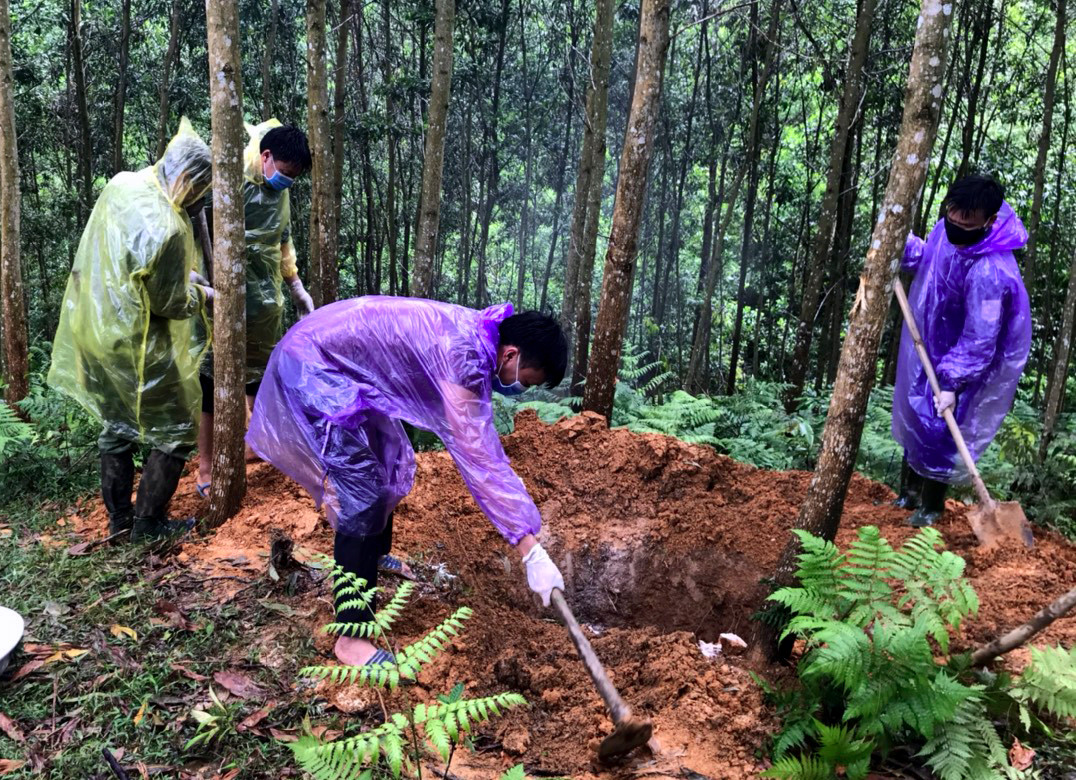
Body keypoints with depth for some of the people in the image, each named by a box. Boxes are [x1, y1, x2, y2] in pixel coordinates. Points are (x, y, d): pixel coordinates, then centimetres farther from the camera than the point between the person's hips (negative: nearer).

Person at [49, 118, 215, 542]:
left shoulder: (121, 185, -3)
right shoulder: (167, 229, -28)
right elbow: (171, 304, -16)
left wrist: (183, 278, 14)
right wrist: (201, 294, 4)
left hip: (95, 329, 9)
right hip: (137, 347, -8)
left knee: (116, 426, 20)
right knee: (175, 431, 9)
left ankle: (118, 518, 32)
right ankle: (148, 523, 16)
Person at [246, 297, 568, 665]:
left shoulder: (476, 334, 2)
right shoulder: (463, 357, -27)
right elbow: (475, 456, -30)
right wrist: (531, 550, -29)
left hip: (345, 365, 10)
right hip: (311, 364, -10)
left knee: (392, 462, 21)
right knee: (363, 493, -14)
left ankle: (375, 557, 44)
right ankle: (352, 638, -7)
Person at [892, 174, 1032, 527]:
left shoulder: (989, 272, -37)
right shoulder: (948, 230, -13)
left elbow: (978, 340, -32)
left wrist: (953, 383, -30)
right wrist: (900, 243, -5)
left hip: (966, 359, -9)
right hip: (929, 345, 9)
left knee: (938, 430, -1)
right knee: (913, 418, 19)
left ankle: (931, 506, 20)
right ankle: (909, 494, 37)